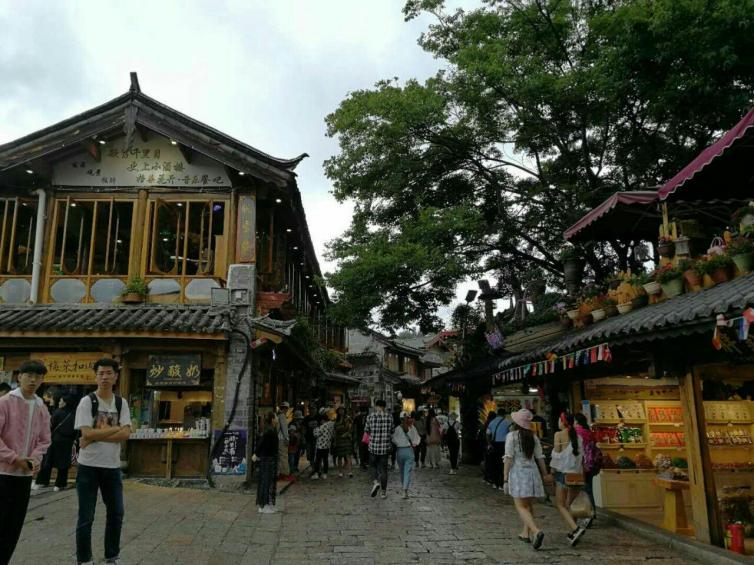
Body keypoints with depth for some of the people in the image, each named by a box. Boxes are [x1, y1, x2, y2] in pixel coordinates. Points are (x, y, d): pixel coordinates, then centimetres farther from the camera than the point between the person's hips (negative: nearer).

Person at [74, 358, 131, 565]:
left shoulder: (121, 403, 3)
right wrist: (115, 429, -12)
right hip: (89, 466, -4)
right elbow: (87, 433, -18)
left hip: (112, 466, 4)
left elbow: (126, 434, -7)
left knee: (116, 514, 14)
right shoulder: (87, 402, -8)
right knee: (86, 518, 5)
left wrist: (97, 435, -16)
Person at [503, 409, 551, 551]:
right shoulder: (533, 437, 5)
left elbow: (508, 458, -11)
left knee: (521, 507, -3)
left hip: (518, 472, -5)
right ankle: (526, 533, 28)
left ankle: (536, 531, -23)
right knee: (529, 505, 19)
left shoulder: (511, 435, -8)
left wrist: (505, 479, -8)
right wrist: (545, 474, 19)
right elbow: (540, 457, 6)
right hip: (532, 472, 5)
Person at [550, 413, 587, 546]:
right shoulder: (578, 436, 7)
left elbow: (557, 454, -9)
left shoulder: (559, 435, -7)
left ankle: (576, 528, -17)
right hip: (577, 473, 5)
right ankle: (573, 533, 19)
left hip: (563, 472, -5)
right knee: (571, 504, 17)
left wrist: (553, 469, 2)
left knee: (560, 504, 2)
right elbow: (581, 456, 7)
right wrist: (582, 475, 13)